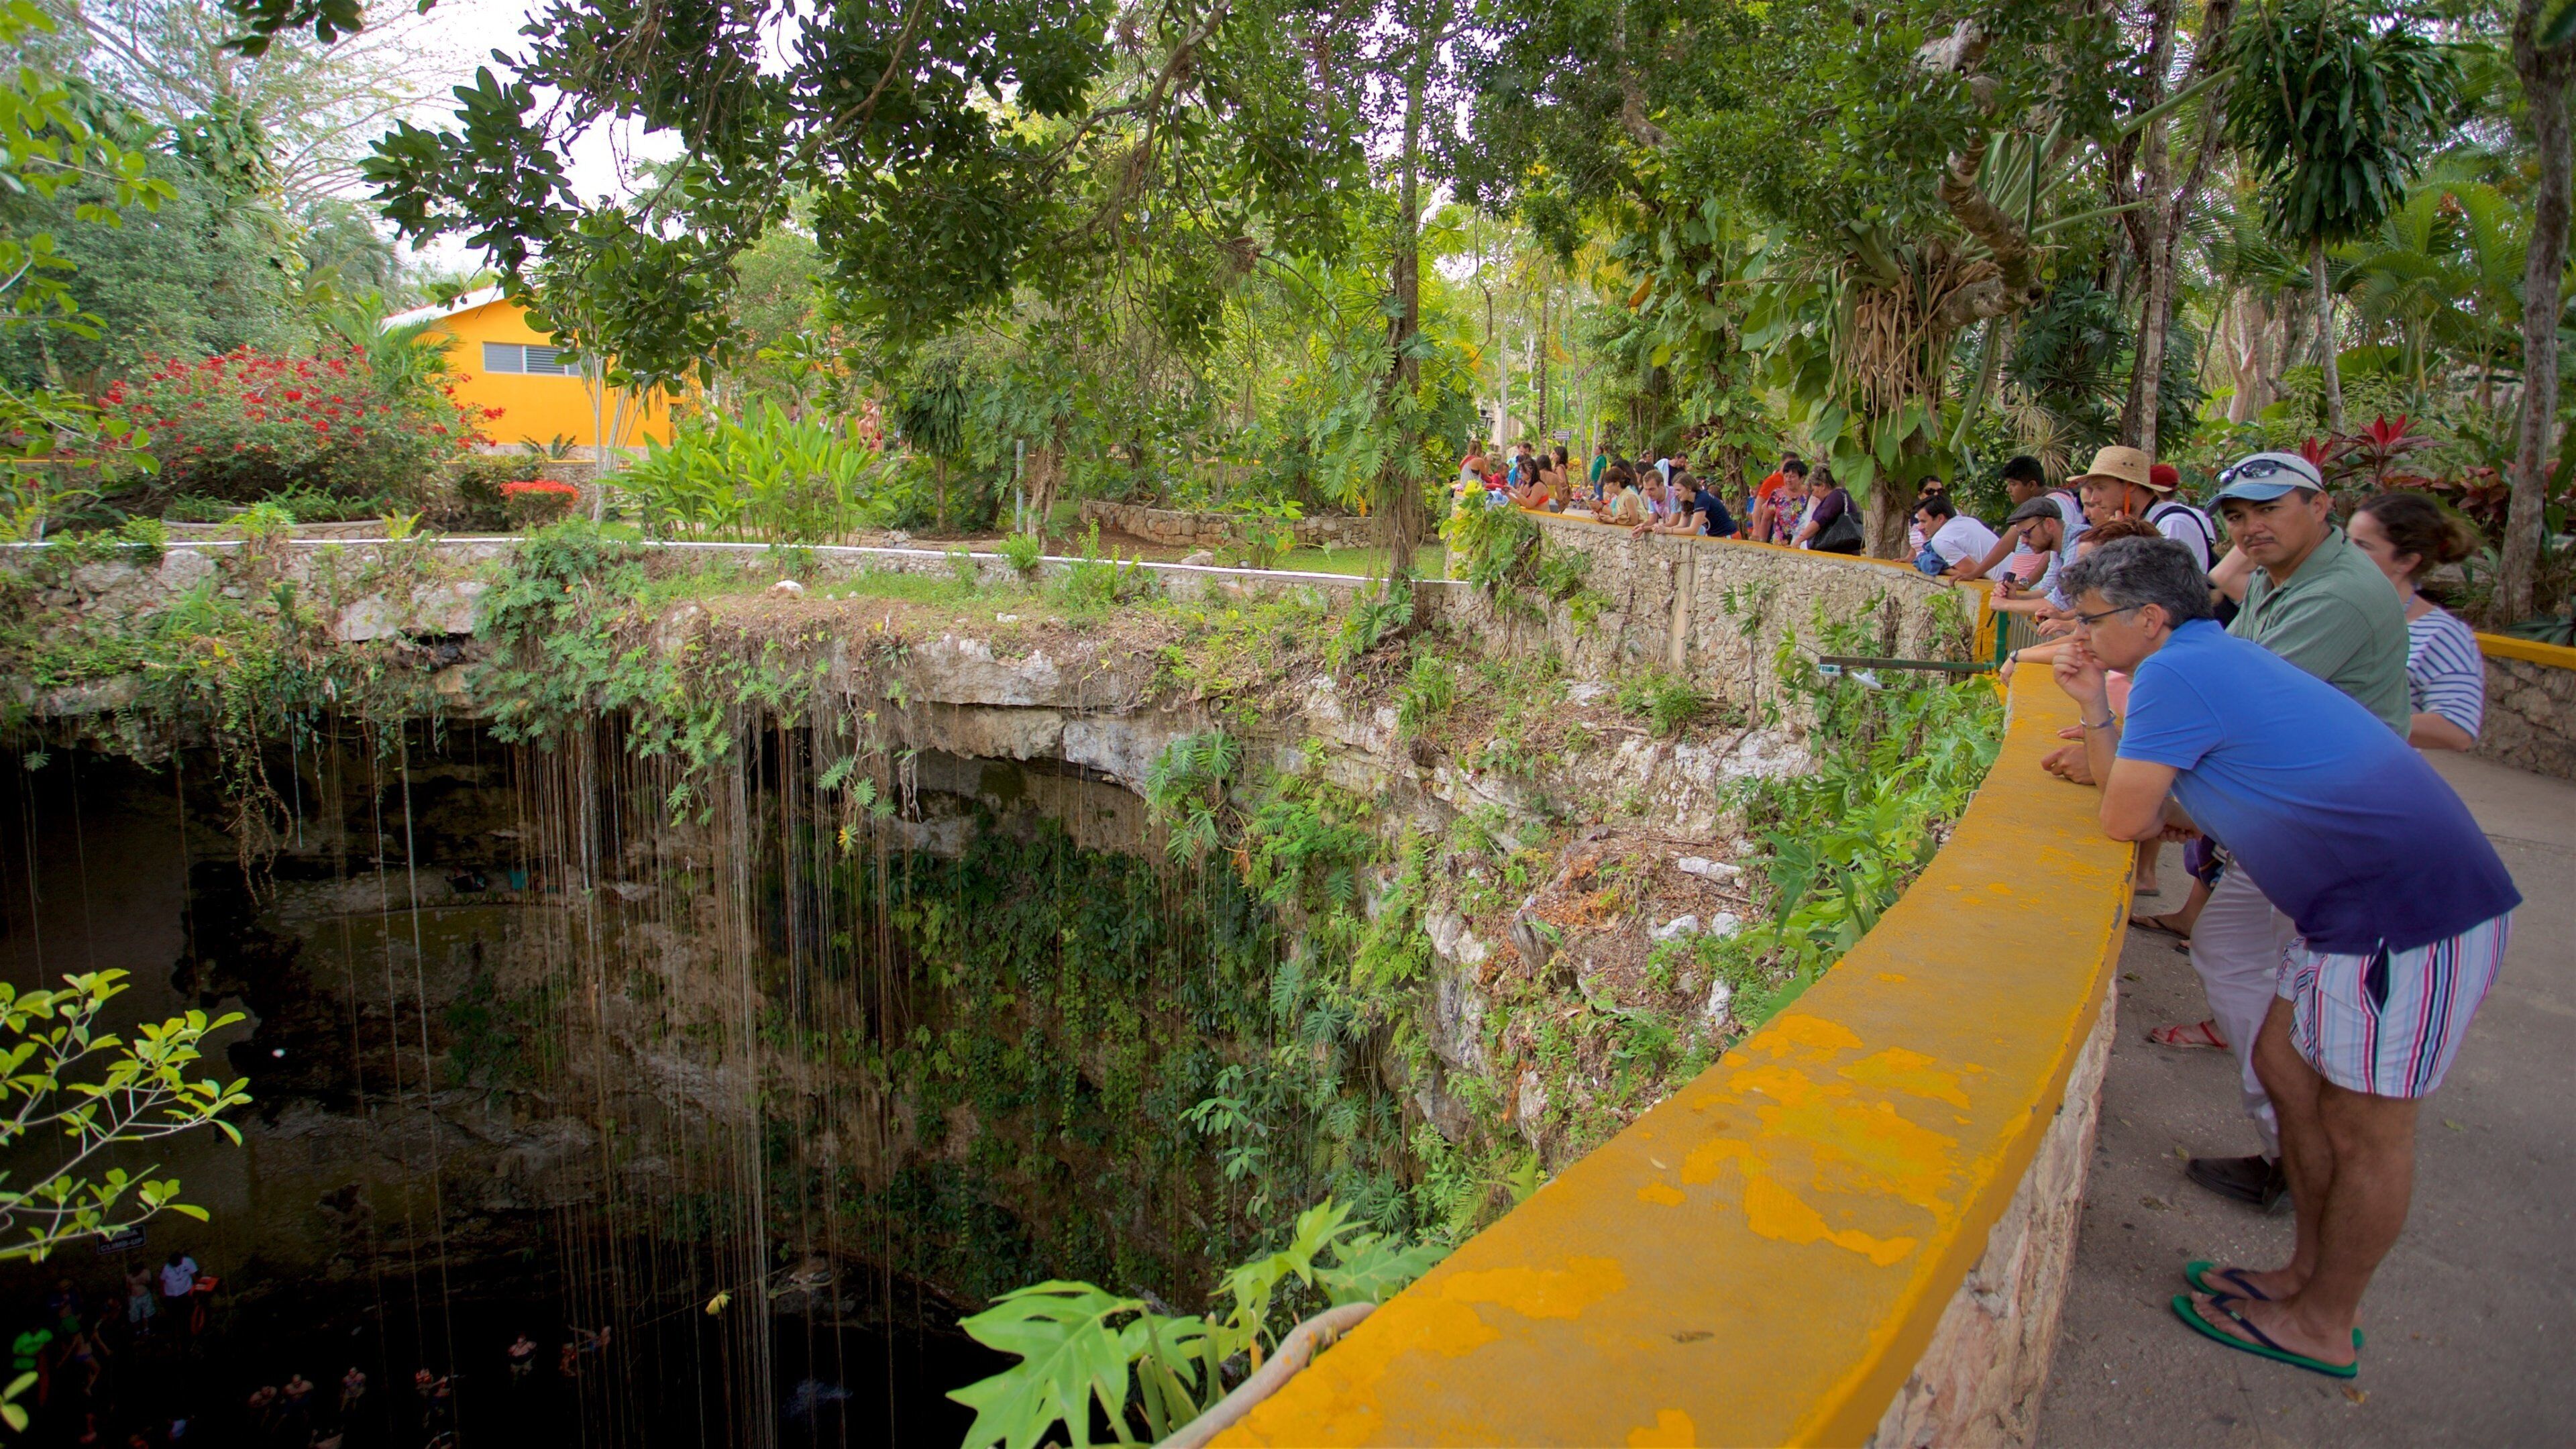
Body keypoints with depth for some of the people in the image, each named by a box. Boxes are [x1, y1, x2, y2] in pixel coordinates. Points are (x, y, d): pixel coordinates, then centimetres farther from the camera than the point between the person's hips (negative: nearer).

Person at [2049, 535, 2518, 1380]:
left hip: (2412, 912, -10)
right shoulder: (2216, 659, 13)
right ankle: (2308, 1274, 33)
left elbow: (2125, 822, -16)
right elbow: (2172, 815, 14)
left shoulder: (2176, 675, -18)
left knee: (2366, 1127, 5)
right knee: (2287, 1067, 18)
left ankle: (2323, 1327, 22)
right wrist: (2095, 713, 11)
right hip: (2359, 900, 10)